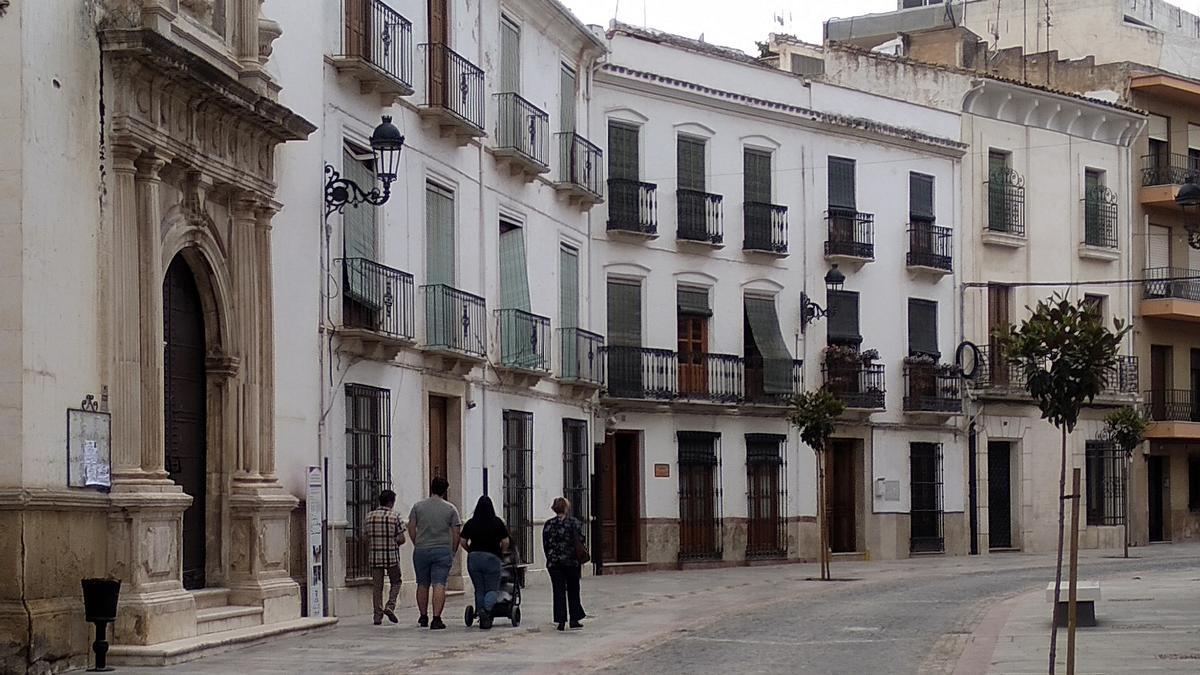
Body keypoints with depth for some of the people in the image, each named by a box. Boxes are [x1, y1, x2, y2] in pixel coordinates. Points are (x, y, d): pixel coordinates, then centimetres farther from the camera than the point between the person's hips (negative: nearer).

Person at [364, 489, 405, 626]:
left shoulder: (370, 516, 4)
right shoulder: (395, 517, -7)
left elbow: (366, 539, 7)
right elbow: (401, 539, -8)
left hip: (374, 556, 3)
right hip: (392, 557, -3)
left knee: (378, 586, 8)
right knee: (395, 583, 15)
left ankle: (378, 615, 5)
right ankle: (390, 606, -3)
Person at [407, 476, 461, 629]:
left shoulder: (418, 506, 3)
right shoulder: (450, 509, 1)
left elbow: (411, 529, 2)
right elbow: (456, 534, 0)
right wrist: (453, 552, 11)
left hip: (421, 551, 2)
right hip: (443, 550, -2)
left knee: (422, 585, 13)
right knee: (439, 585, -6)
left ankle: (423, 617, 22)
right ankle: (436, 618, -15)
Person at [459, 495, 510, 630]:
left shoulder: (470, 523, 3)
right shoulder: (497, 522, -2)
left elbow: (463, 542, 4)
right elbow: (505, 542, -3)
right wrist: (500, 553, 15)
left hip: (473, 558, 2)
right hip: (492, 558, -2)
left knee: (479, 590, 11)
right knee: (492, 589, 1)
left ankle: (481, 616, 6)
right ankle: (487, 609, -27)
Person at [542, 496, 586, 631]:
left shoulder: (548, 525, 0)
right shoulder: (574, 523, -7)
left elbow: (545, 544, 2)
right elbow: (580, 541, -8)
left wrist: (550, 559, 12)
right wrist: (579, 556, 7)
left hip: (553, 563, 1)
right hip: (571, 562, -1)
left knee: (558, 591, 4)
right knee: (573, 591, 11)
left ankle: (560, 620, -2)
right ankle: (574, 619, 13)